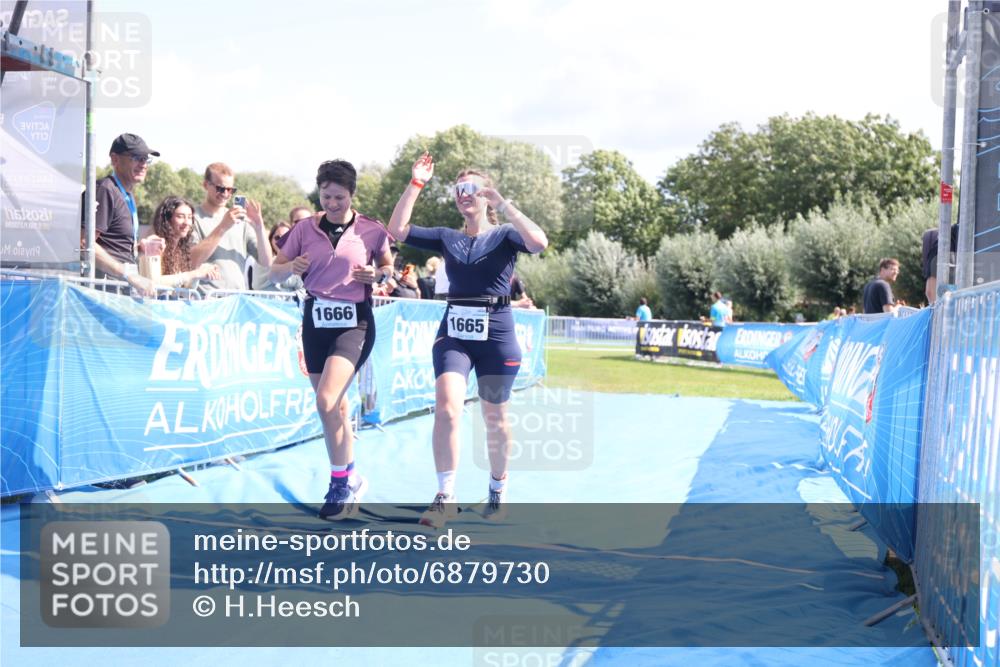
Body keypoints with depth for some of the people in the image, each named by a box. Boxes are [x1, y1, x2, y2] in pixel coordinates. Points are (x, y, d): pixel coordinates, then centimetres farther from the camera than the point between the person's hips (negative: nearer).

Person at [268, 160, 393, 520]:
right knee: (335, 407, 10)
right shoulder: (305, 228, 2)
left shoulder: (371, 230, -3)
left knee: (326, 401, -19)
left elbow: (389, 267, 12)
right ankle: (351, 479, 26)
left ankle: (341, 483, -4)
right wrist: (291, 267, -15)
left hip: (355, 321, -4)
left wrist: (377, 274, -10)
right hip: (316, 320, 4)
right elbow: (274, 272, 7)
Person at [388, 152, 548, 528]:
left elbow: (539, 243, -20)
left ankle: (498, 491, 28)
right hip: (453, 332, 2)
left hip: (495, 333, -2)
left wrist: (502, 204, -21)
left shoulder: (504, 235, 1)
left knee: (494, 418, 9)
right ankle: (445, 497, -13)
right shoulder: (447, 238, 11)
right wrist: (415, 184, -3)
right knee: (447, 408, -18)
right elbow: (397, 230, 2)